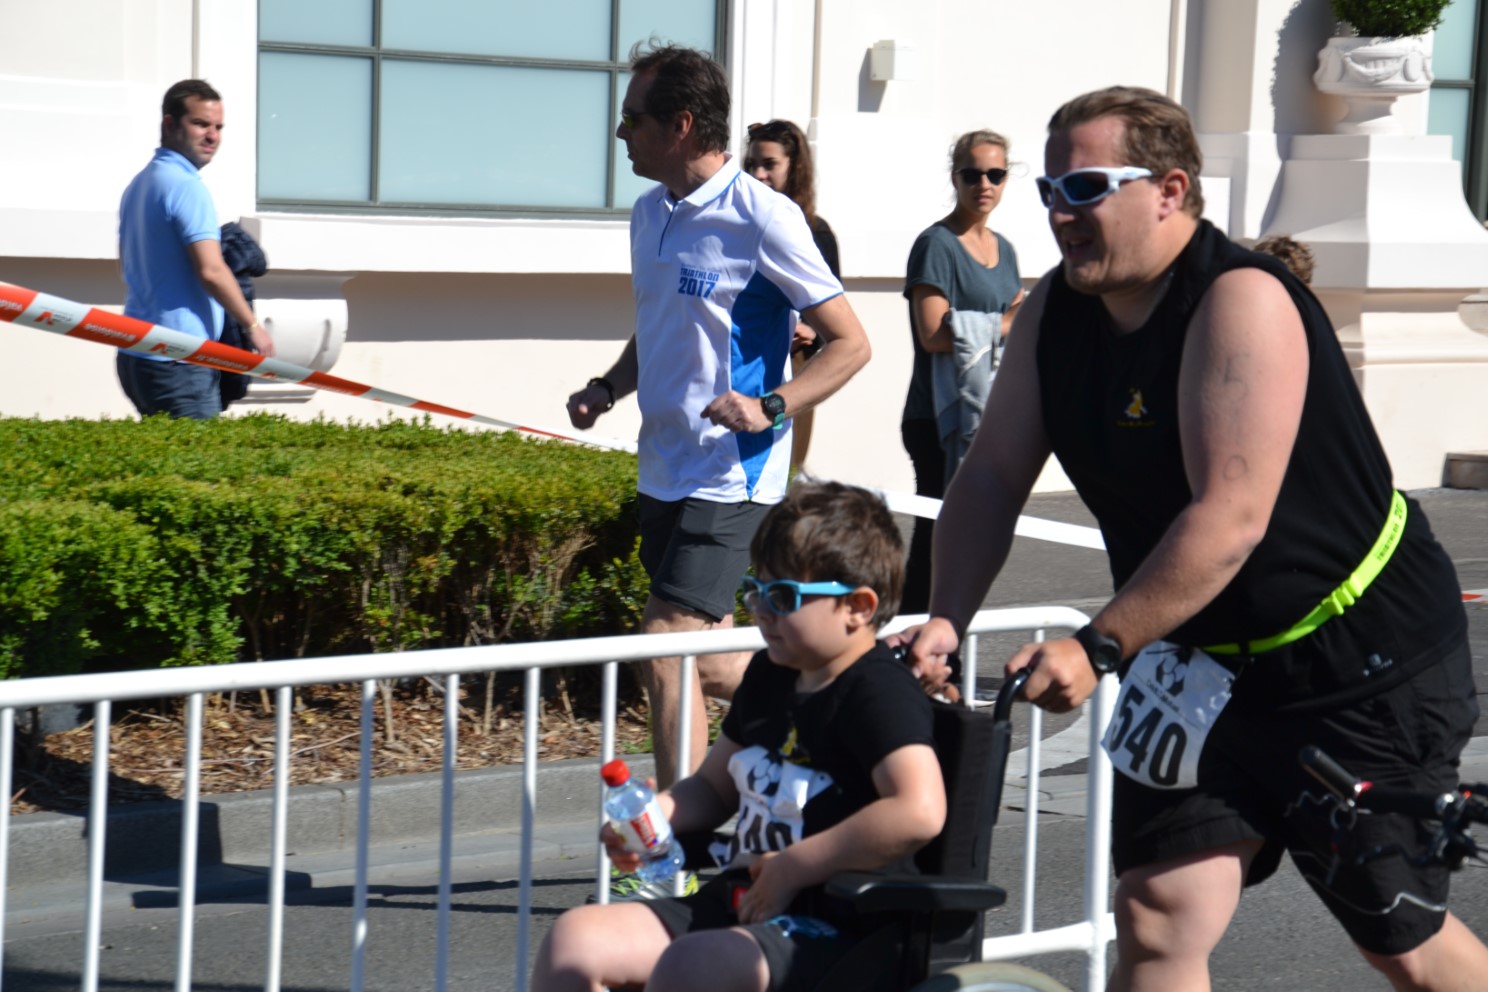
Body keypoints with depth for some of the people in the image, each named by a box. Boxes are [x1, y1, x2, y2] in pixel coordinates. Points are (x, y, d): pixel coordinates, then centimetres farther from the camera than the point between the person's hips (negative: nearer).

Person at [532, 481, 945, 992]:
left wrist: (793, 869, -21)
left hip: (831, 932, -9)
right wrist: (654, 813, 2)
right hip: (738, 906, 9)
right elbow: (712, 787, 26)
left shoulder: (880, 694, -14)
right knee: (573, 938, -5)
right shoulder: (769, 676, 13)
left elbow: (919, 811, -30)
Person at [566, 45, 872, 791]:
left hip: (728, 478, -8)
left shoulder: (763, 219, -13)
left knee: (665, 659, -12)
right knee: (710, 665, 14)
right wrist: (607, 389, 6)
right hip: (665, 472, 8)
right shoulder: (650, 214, 10)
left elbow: (850, 344, -10)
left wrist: (769, 407, -24)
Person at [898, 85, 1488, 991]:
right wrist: (946, 620, -15)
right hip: (1205, 663, 6)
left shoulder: (1241, 302, -24)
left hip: (1365, 658, -6)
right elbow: (994, 477, 0)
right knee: (1157, 919, -4)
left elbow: (1230, 518, -30)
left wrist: (1097, 647, -31)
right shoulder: (1057, 311, 0)